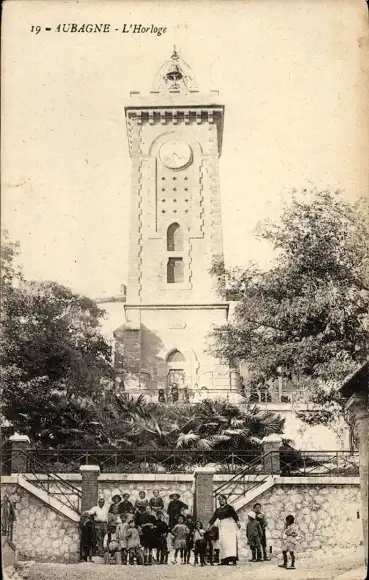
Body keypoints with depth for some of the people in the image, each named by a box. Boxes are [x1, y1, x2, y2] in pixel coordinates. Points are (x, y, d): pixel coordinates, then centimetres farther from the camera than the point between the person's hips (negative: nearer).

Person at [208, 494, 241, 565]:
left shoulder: (229, 507, 3)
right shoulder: (218, 510, 18)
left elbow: (235, 515, -8)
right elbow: (213, 518, 15)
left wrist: (238, 522, -23)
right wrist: (209, 525, 4)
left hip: (230, 525, -5)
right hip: (222, 526, 5)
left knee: (231, 540, -16)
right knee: (223, 541, -4)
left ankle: (233, 559, -25)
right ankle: (225, 560, -6)